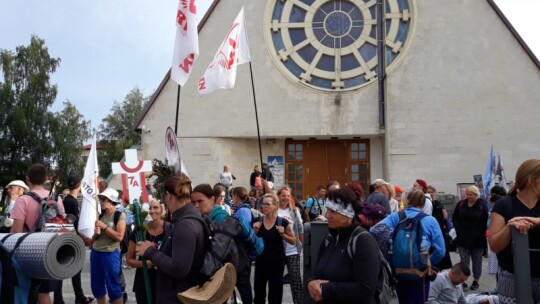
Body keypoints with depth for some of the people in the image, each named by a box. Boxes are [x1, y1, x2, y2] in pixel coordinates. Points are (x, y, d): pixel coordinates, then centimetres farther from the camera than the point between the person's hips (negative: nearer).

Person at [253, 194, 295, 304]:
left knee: (275, 289, 5)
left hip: (277, 260, -3)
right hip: (261, 260, 3)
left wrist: (283, 234, -18)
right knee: (258, 287, 7)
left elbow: (293, 241, -2)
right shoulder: (258, 221, 0)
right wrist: (255, 231, -10)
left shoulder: (283, 222, -9)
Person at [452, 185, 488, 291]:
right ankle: (463, 280, 7)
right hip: (463, 238, 2)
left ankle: (476, 281, 22)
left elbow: (485, 221, -9)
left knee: (477, 261, 10)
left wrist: (479, 233, -13)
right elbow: (454, 218, 8)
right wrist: (459, 230, -2)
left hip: (477, 239, -2)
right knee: (464, 261, 3)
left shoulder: (482, 204, -9)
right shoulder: (461, 204, 2)